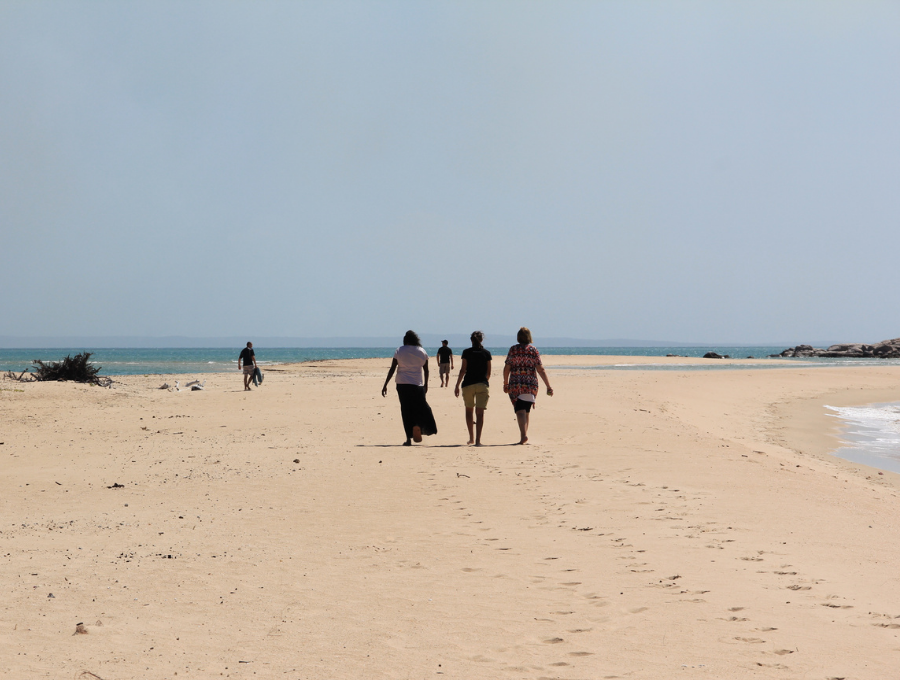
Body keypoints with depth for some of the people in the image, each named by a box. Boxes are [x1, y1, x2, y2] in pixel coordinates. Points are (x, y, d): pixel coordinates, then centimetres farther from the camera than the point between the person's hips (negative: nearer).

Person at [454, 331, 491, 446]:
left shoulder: (466, 352, 0)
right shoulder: (486, 353, 3)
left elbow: (463, 370, -4)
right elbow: (488, 373, 6)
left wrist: (457, 386, 1)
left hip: (468, 384, 0)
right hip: (482, 384, 0)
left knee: (469, 410, 17)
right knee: (480, 412, -2)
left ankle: (471, 438, 20)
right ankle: (478, 440, -11)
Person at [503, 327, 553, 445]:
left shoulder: (513, 349, 1)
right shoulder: (533, 350, 2)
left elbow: (507, 368, 1)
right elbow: (540, 370, -3)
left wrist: (505, 383, 14)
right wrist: (548, 386, -1)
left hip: (515, 384, -1)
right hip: (531, 384, 2)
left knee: (520, 411, -6)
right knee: (526, 411, 16)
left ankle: (523, 435, -24)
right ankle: (524, 436, 21)